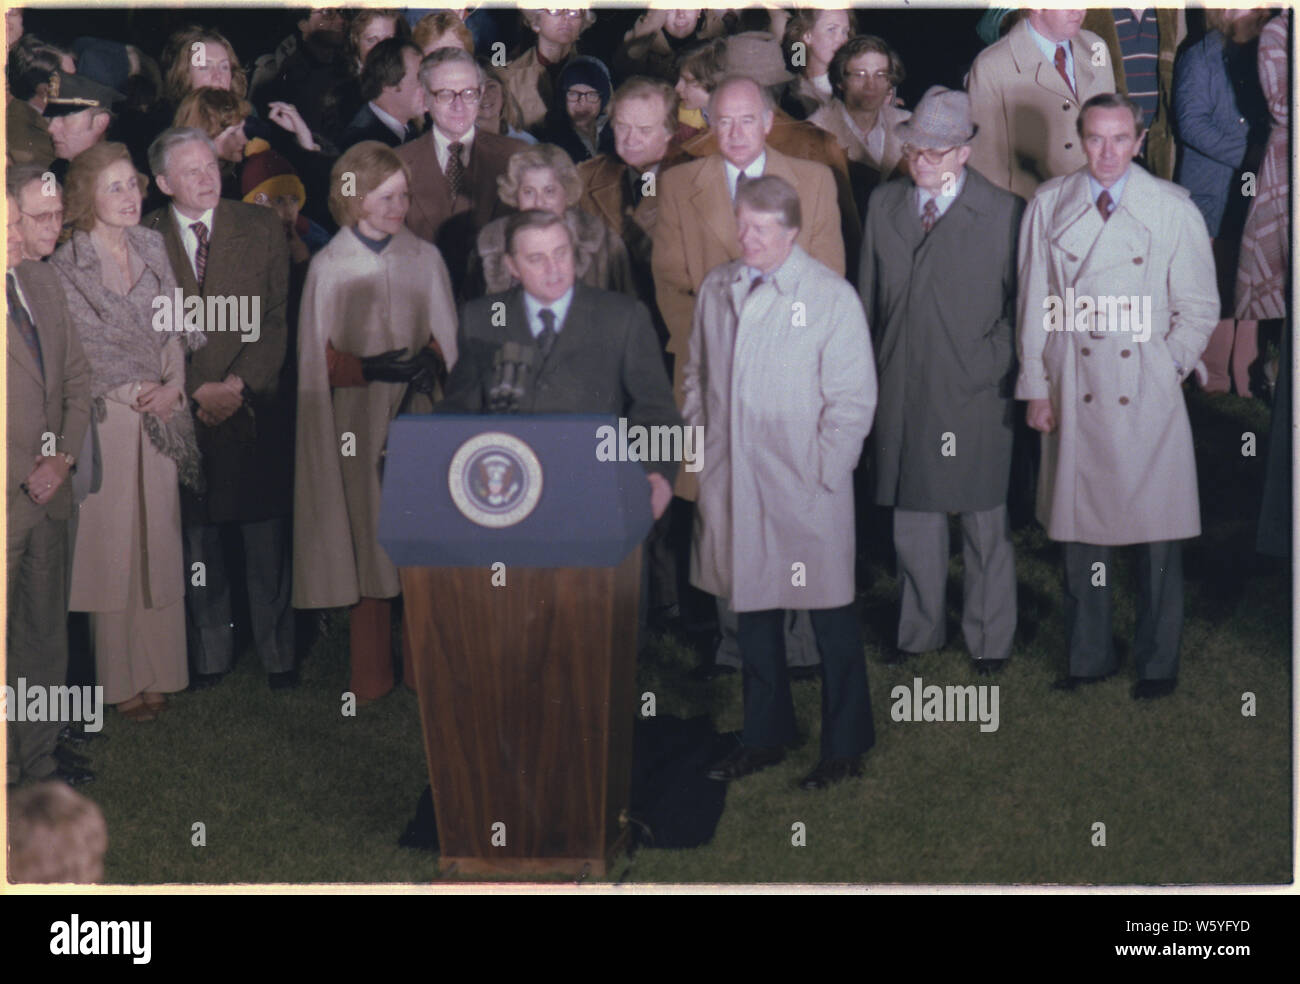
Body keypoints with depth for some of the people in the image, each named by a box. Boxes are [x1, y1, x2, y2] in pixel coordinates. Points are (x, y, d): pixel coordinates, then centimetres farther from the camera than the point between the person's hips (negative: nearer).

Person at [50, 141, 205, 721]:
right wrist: (137, 392, -9)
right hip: (105, 418, -4)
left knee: (160, 541, 7)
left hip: (159, 415, 4)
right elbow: (82, 352, -9)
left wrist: (173, 386, -8)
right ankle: (121, 678, 11)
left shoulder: (152, 249, 7)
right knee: (112, 545, 1)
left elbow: (174, 327, 7)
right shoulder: (67, 267, -8)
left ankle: (158, 670, 16)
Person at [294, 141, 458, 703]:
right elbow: (319, 357, -2)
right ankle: (371, 673, 11)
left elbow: (444, 332, 11)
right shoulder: (330, 266, -2)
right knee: (369, 540, 2)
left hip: (416, 414, 2)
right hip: (358, 420, -2)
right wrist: (374, 368, -17)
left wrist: (429, 358, -10)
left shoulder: (424, 258, 5)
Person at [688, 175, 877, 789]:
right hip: (732, 481, 5)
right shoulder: (717, 289, 8)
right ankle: (765, 735, 28)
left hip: (804, 486, -5)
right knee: (751, 608, 14)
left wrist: (824, 471, -11)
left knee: (830, 617, 4)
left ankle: (845, 747, 16)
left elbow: (853, 398, -6)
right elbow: (698, 372, 19)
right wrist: (698, 441, 10)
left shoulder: (831, 296, -7)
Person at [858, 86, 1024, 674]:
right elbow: (869, 296, 11)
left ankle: (989, 636, 20)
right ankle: (920, 629, 27)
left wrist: (989, 363, -8)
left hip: (974, 391, -3)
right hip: (901, 388, 4)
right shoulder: (884, 206, 8)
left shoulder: (1004, 214, -4)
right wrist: (866, 372, 7)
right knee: (912, 515, 12)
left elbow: (1021, 304, 0)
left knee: (984, 520, 6)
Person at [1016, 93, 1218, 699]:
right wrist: (1036, 387, 4)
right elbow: (1034, 304, 7)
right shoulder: (1049, 206, 4)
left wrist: (1167, 370, -2)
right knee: (1079, 527, 7)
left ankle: (1158, 664, 16)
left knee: (1158, 533, 1)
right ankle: (1089, 656, 22)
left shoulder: (1174, 210, -1)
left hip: (1148, 392, -1)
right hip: (1074, 391, 2)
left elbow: (1200, 307, 5)